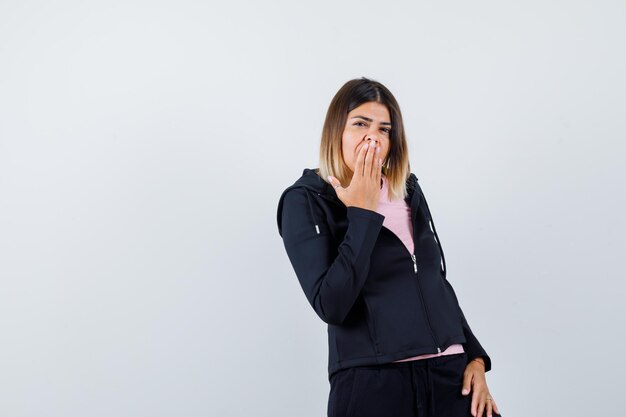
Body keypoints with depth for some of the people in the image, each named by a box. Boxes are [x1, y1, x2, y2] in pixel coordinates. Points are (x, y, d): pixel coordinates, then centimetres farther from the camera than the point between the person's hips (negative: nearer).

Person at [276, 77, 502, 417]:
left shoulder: (408, 189, 10)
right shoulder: (305, 201, -5)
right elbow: (331, 306, -16)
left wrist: (475, 356, 9)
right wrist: (363, 213, -14)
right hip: (373, 383, -4)